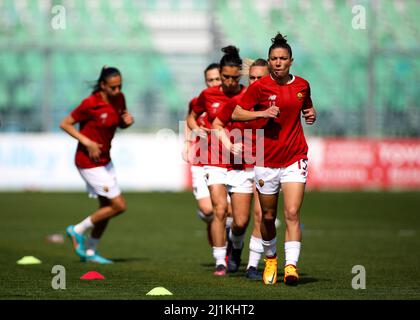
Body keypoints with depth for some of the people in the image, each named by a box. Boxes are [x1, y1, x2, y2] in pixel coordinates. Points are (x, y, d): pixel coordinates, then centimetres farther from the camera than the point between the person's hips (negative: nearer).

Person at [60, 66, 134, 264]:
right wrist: (87, 142, -23)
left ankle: (90, 251, 29)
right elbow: (65, 124, -14)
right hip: (89, 163, -8)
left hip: (104, 160, 8)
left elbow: (120, 124, 17)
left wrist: (127, 121, -7)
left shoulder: (119, 99, 0)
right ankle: (78, 230, 8)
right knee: (119, 206, -8)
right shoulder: (90, 104, -21)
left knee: (107, 207, 15)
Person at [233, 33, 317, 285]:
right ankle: (271, 259, 34)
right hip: (266, 161, -1)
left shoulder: (302, 85, 5)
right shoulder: (259, 87, -5)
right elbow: (236, 114, -5)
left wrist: (312, 114, 0)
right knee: (268, 216, 11)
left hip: (295, 160, 1)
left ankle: (291, 265, -18)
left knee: (292, 214, -13)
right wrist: (262, 113, -19)